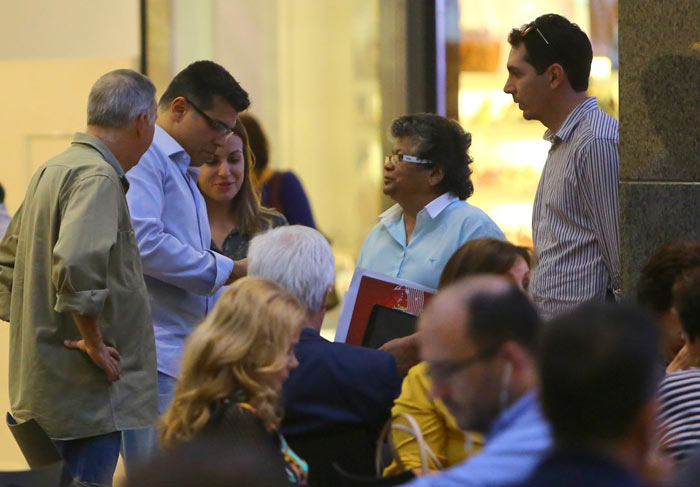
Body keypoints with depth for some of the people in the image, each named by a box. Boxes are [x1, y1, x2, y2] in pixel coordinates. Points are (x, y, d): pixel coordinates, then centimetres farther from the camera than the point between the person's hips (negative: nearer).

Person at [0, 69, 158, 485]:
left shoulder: (51, 171, 15)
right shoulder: (97, 177, -16)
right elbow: (76, 264, -31)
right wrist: (94, 344, -20)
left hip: (42, 385, 10)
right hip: (87, 390, -10)